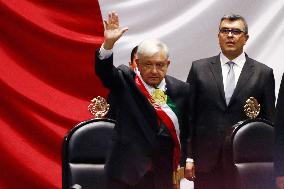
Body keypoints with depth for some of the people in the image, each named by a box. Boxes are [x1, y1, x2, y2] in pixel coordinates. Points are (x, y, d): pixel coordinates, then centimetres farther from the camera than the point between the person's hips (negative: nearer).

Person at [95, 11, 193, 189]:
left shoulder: (180, 90, 6)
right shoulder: (126, 82, 1)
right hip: (129, 173, -2)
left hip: (164, 174, 3)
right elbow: (104, 71, -17)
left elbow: (190, 128, 12)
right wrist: (109, 43, -33)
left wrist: (188, 159, 5)